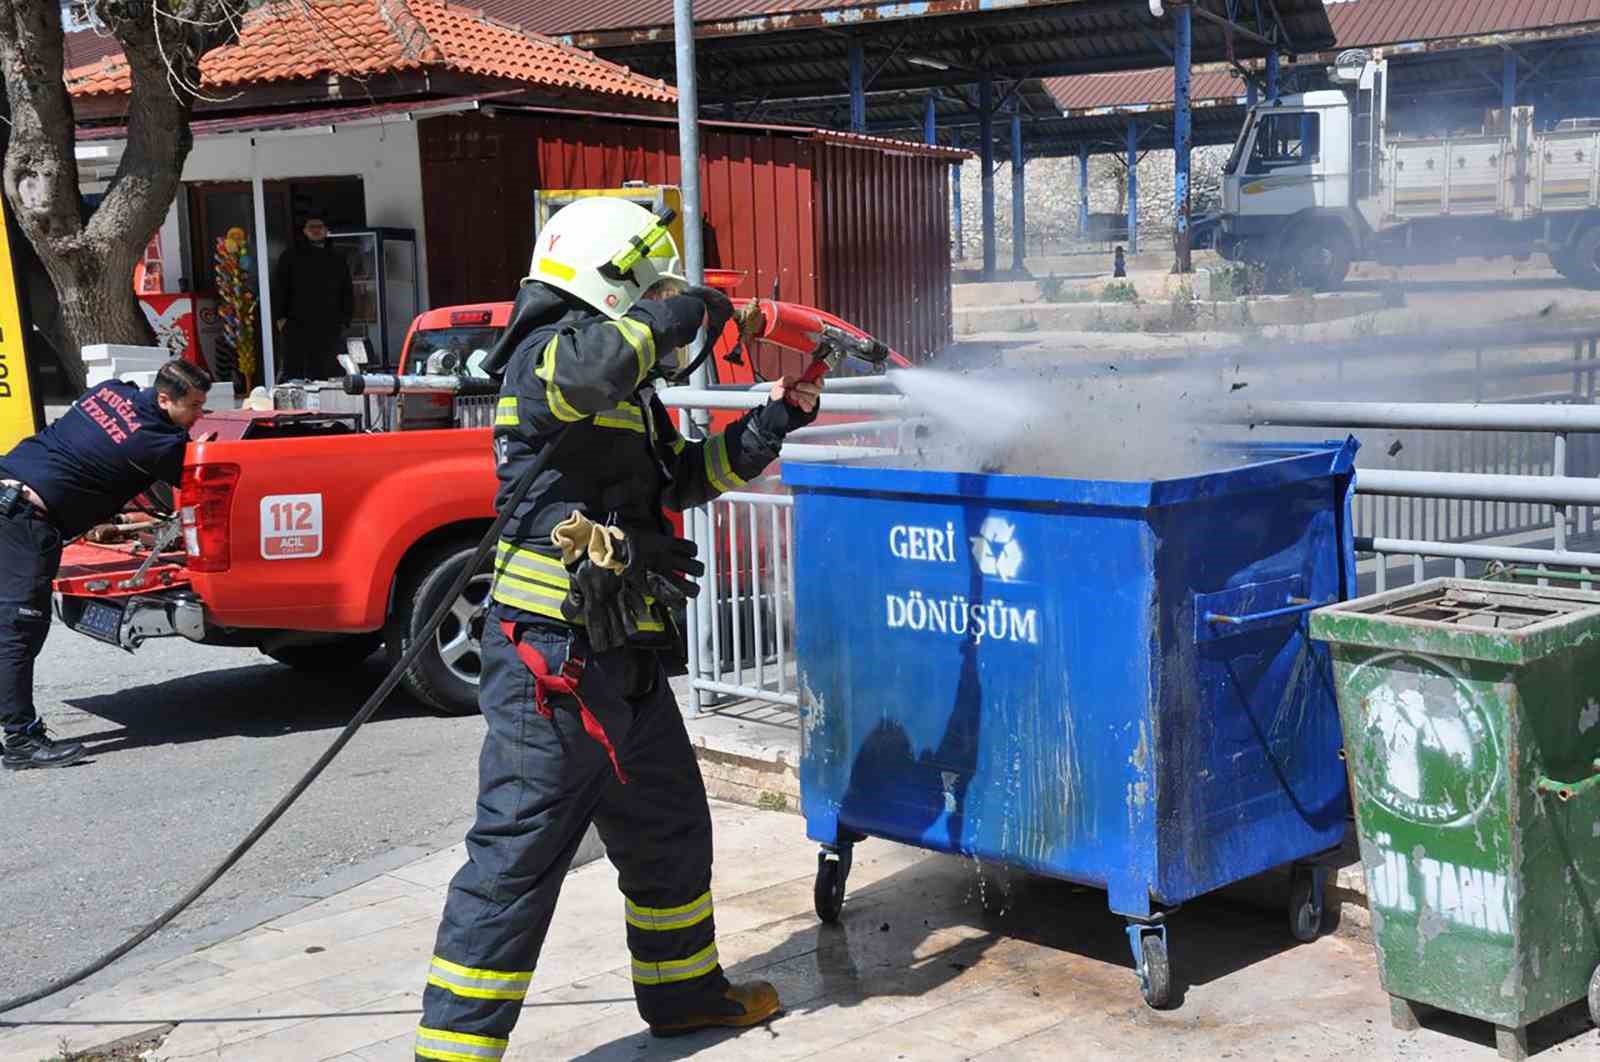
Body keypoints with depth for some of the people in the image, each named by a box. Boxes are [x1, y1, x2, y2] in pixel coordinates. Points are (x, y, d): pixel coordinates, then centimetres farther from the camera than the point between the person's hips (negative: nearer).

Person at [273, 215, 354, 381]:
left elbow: (347, 293, 20)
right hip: (297, 328, -3)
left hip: (330, 330, 3)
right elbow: (278, 289, 5)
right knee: (291, 374, -5)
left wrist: (345, 320, 10)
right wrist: (281, 317, -5)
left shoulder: (338, 260, 17)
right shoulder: (290, 257, 9)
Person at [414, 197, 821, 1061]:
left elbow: (685, 475, 28)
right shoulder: (547, 352, -11)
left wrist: (772, 422, 19)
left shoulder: (627, 393, 20)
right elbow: (588, 368, -36)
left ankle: (684, 991, 40)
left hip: (623, 659, 10)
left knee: (670, 829, 22)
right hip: (553, 662, -10)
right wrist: (679, 314, -19)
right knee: (516, 857, -8)